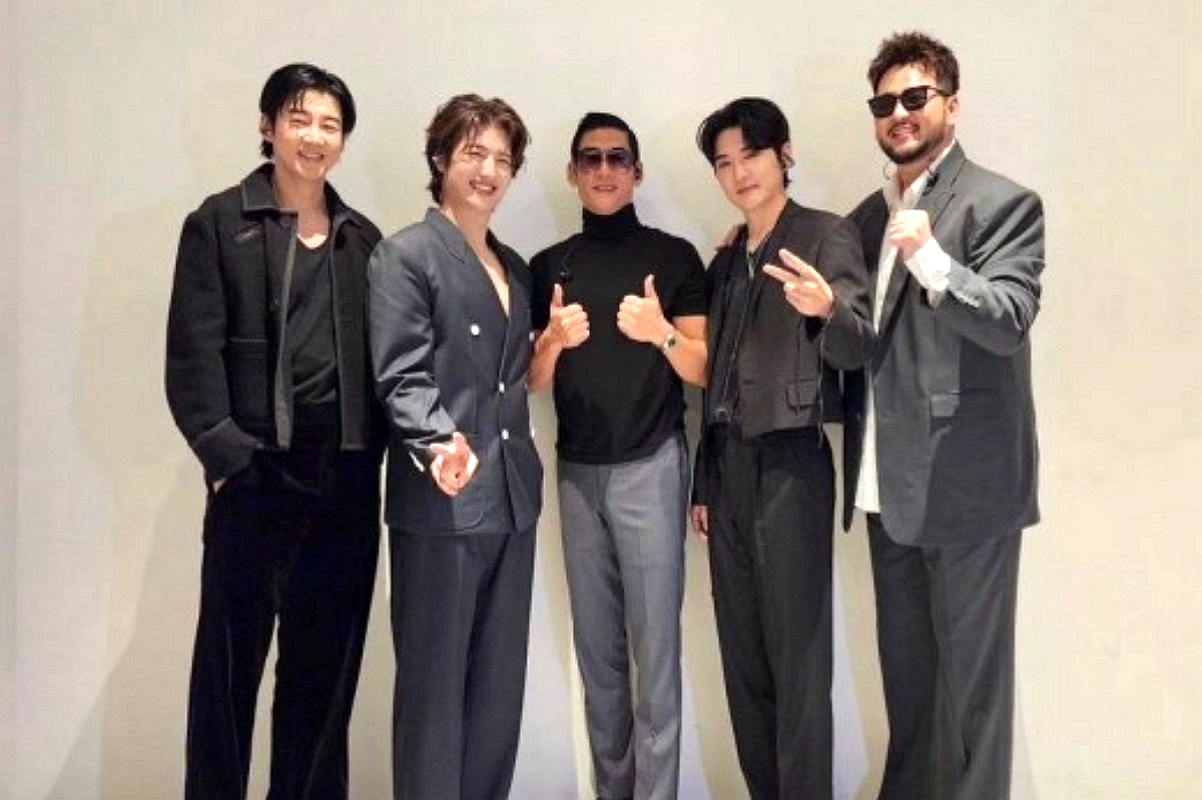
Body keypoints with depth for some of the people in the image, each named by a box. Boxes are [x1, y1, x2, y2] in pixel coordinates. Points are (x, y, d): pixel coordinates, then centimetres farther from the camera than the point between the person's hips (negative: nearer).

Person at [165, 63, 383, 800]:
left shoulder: (364, 238, 13)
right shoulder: (218, 224, 3)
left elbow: (380, 357, 11)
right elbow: (193, 356, -4)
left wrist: (373, 455, 1)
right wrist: (226, 456, -13)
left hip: (346, 482, 3)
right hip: (255, 476, -3)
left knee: (325, 668, 11)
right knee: (231, 663, 6)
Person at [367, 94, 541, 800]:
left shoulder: (516, 266, 18)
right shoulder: (405, 254, -3)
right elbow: (402, 377, -14)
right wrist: (439, 445, -28)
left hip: (512, 498, 7)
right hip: (442, 502, -7)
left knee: (501, 684, 13)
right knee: (435, 683, 3)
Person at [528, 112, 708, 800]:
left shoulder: (675, 256, 1)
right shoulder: (549, 266, 11)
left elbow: (703, 371, 0)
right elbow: (534, 382, 10)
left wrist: (663, 333, -19)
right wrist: (554, 339, -11)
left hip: (650, 467, -3)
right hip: (578, 472, 4)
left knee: (654, 645, -3)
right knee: (596, 648, 11)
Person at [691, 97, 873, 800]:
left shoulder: (827, 236, -3)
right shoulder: (727, 260, 16)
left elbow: (857, 350, -16)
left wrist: (825, 309, -38)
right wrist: (704, 483, 16)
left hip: (792, 464, -7)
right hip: (729, 467, 7)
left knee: (798, 657, -3)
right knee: (742, 656, 11)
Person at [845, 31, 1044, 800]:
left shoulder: (1004, 203, -6)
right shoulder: (868, 216, 14)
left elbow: (1009, 322, -18)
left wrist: (932, 262, -31)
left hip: (965, 481, -6)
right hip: (890, 484, 7)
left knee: (970, 676, 4)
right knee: (904, 671, 18)